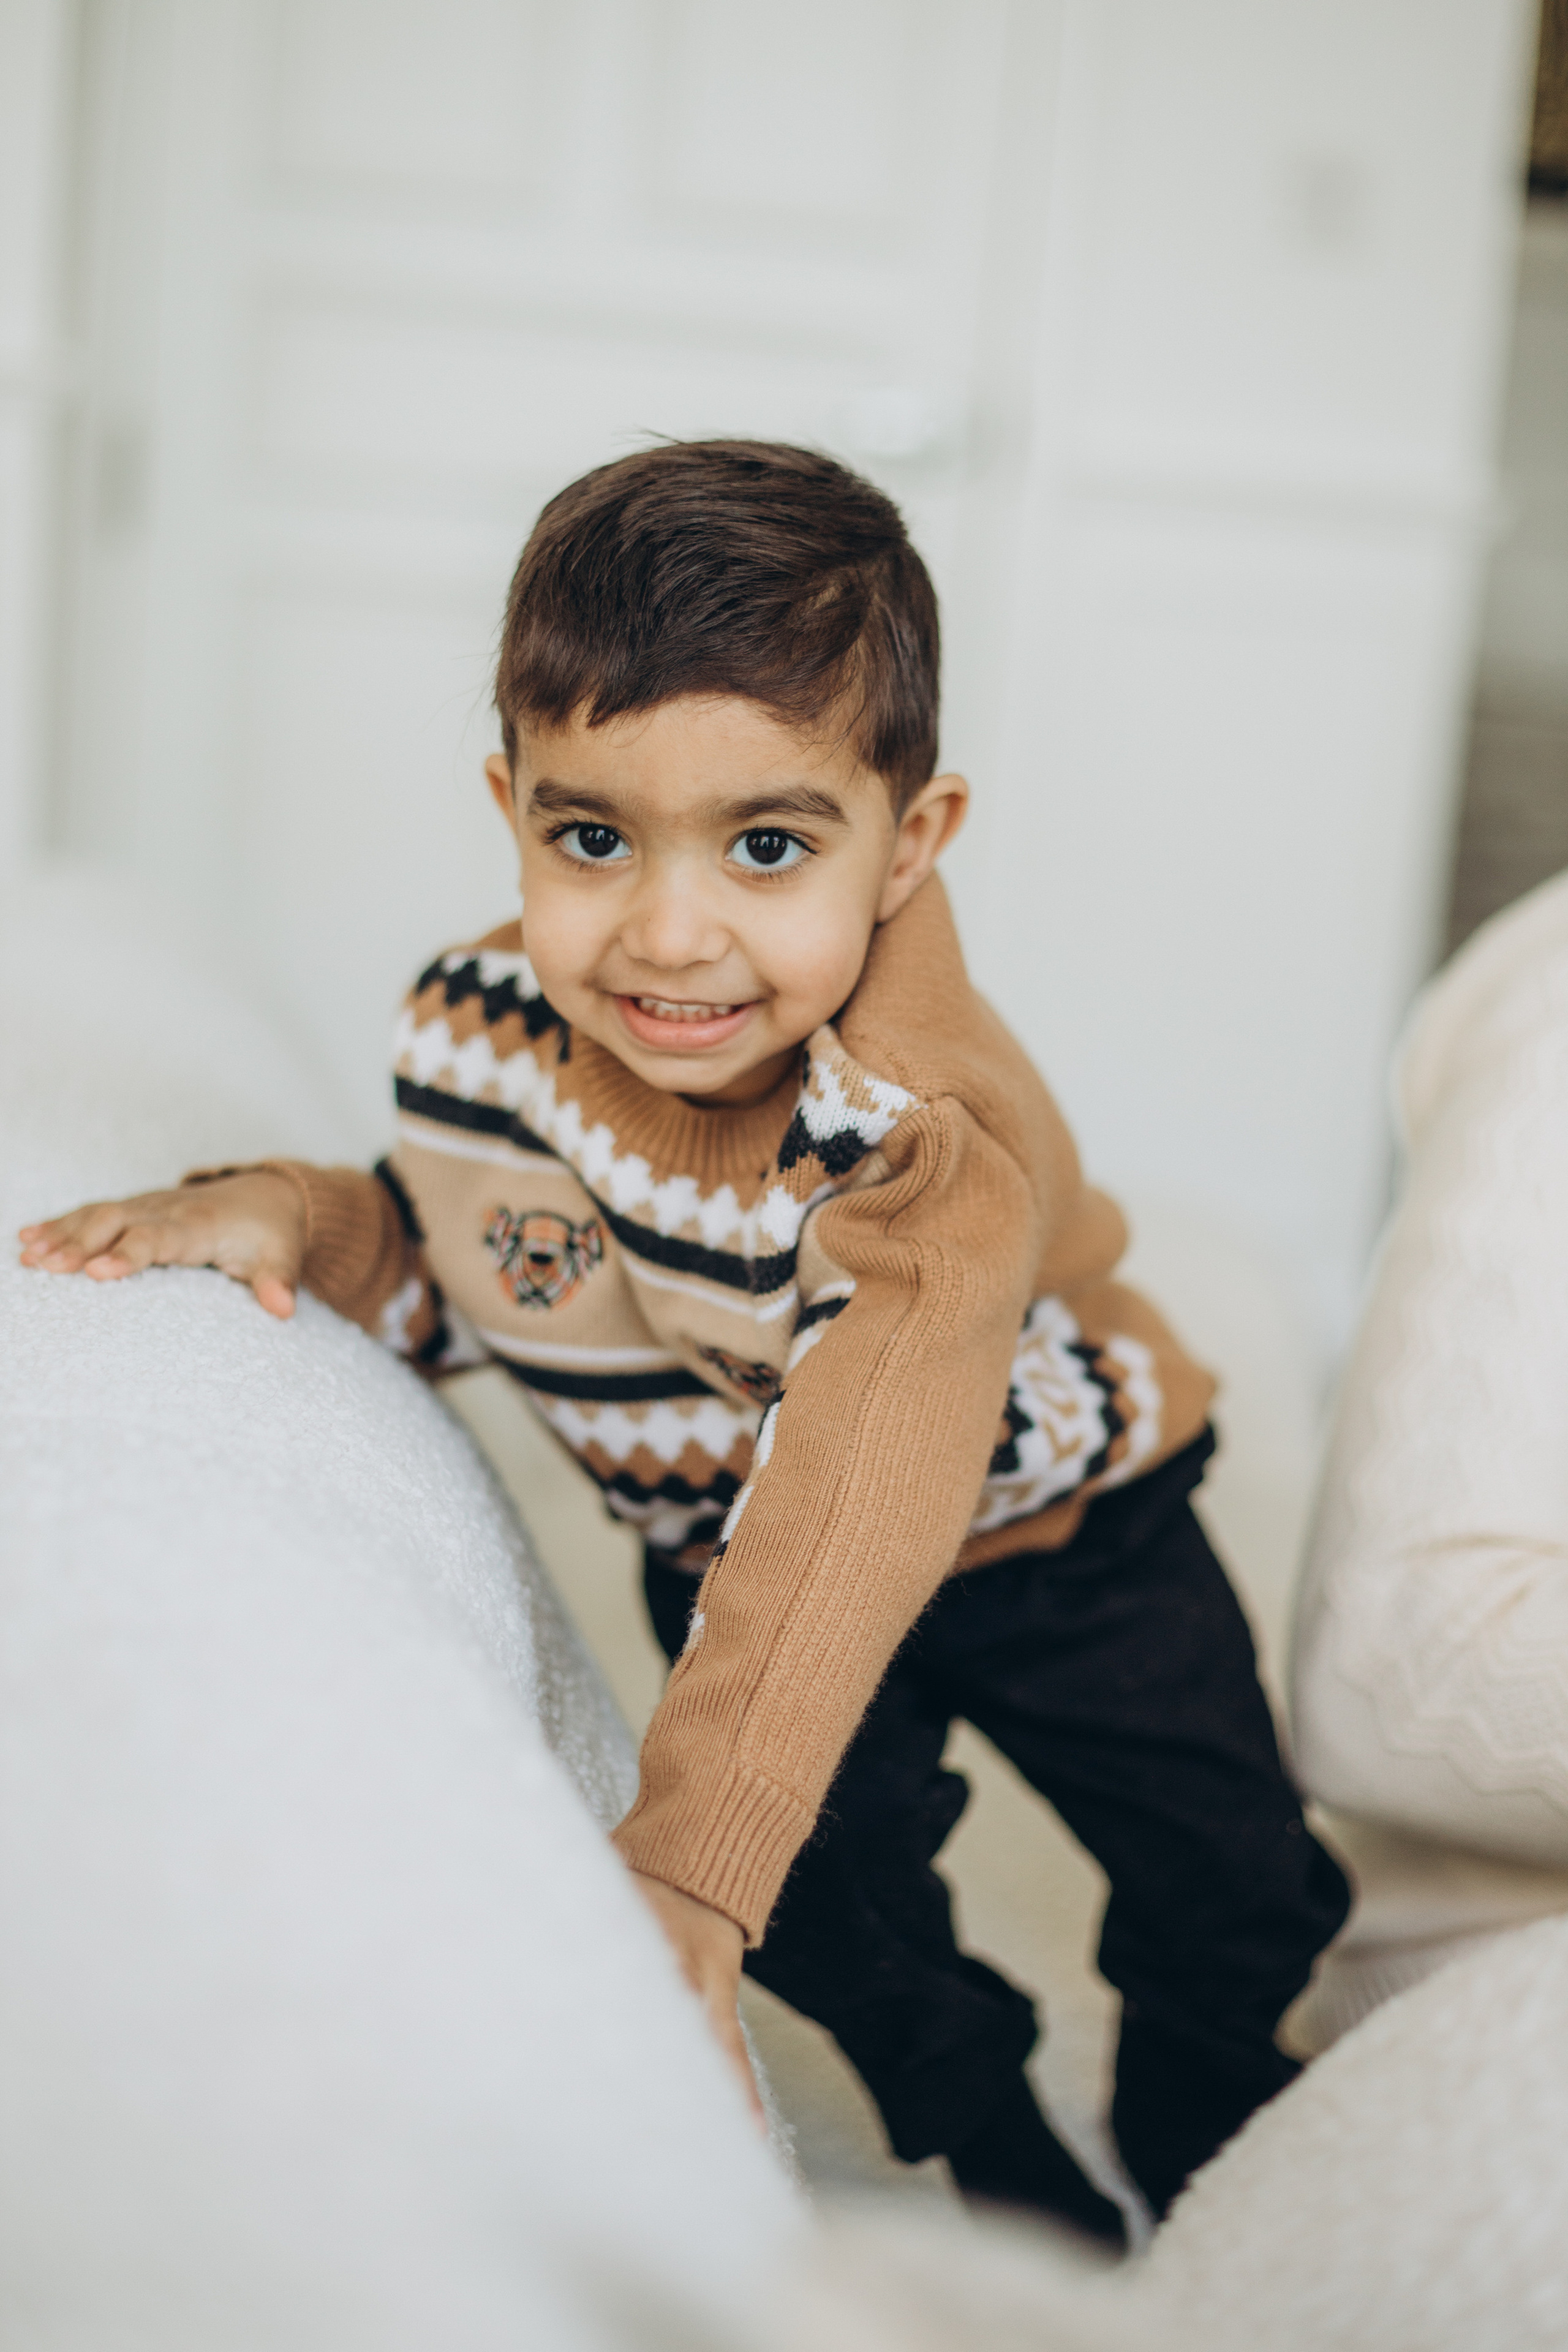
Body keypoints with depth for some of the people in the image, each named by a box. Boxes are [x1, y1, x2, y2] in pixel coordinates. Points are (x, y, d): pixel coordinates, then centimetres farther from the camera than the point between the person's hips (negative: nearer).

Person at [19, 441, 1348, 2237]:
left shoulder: (931, 1143, -40)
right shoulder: (475, 1032, -23)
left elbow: (865, 1499, -51)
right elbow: (449, 1272, -2)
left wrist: (686, 1862, -60)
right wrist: (295, 1217, -23)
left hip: (1055, 1523, -3)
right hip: (725, 1553, 3)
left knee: (1236, 1878, 1)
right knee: (830, 1892, -6)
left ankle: (1210, 2148, 35)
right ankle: (994, 2145, 27)